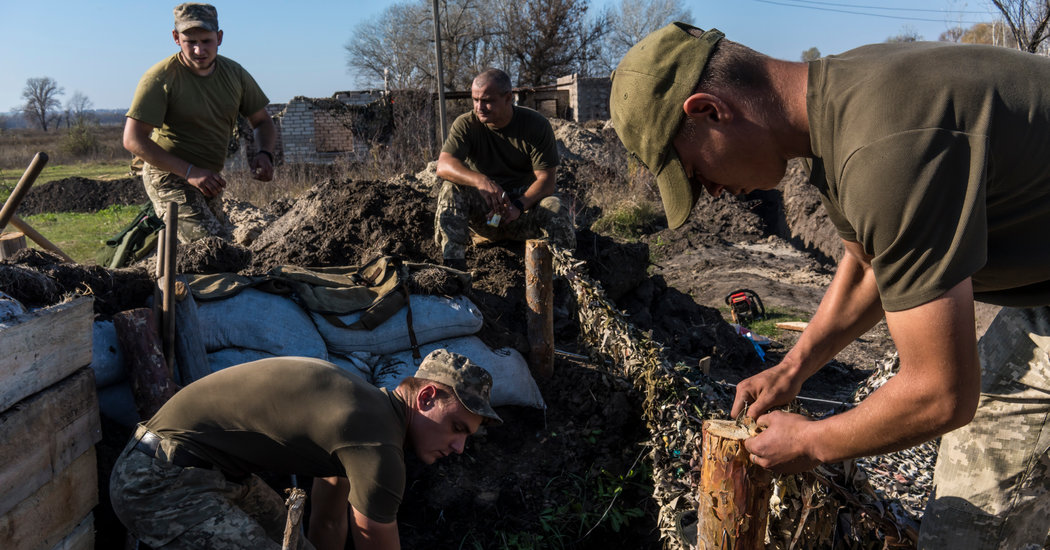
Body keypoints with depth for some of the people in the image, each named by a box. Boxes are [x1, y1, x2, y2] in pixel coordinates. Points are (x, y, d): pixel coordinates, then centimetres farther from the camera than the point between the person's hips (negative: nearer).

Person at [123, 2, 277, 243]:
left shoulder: (234, 73, 0)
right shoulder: (161, 78, -17)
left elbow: (263, 122, 9)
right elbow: (133, 140, -20)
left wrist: (264, 154, -14)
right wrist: (190, 171, -28)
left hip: (209, 178, 7)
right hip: (169, 176, -7)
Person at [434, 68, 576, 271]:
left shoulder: (537, 125, -7)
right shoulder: (466, 124, -5)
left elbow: (546, 180, -14)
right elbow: (443, 165, -21)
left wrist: (518, 206, -33)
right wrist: (481, 181, -41)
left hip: (526, 203, -1)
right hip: (483, 212, 2)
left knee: (555, 208, -32)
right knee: (452, 188, -26)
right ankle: (453, 266, -29)